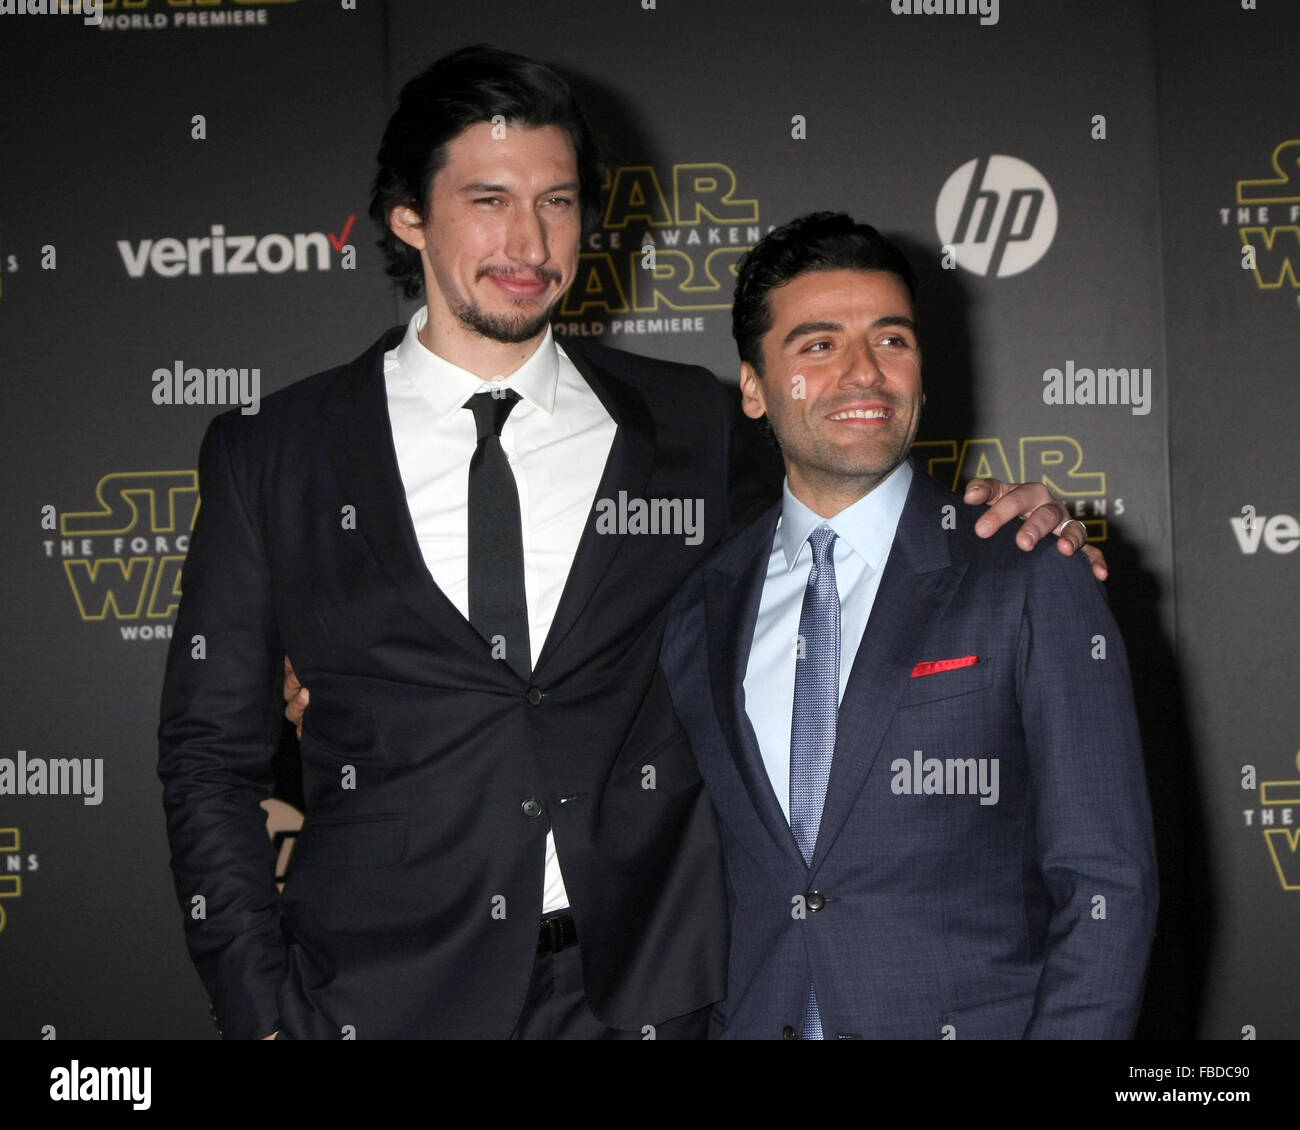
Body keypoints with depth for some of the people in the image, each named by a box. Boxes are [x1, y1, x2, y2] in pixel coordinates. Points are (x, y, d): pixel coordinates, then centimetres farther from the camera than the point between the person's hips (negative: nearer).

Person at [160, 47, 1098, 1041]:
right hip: (381, 996, -1)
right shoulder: (271, 457, 2)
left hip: (642, 994, 1)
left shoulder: (693, 429, 6)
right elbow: (212, 754, 3)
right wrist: (262, 1012, -5)